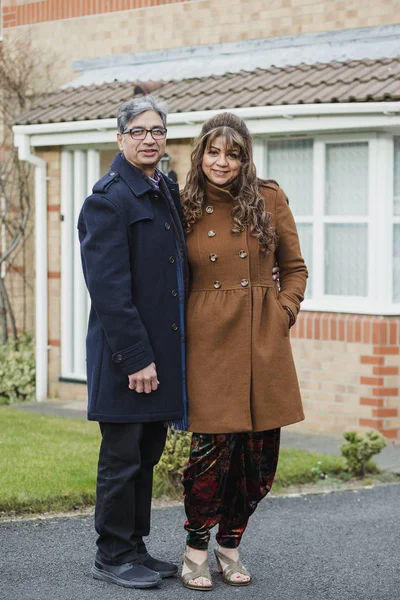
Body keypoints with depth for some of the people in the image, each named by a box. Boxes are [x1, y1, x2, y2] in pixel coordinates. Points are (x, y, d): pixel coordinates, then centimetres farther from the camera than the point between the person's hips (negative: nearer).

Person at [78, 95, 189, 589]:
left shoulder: (169, 193, 13)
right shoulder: (108, 199, -12)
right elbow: (108, 288, -18)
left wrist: (164, 353, 13)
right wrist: (136, 357, -20)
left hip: (161, 351, 8)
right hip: (126, 354, -8)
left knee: (147, 454, 14)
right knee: (122, 457, 1)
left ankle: (134, 547, 24)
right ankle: (112, 555, 12)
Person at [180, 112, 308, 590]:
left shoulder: (269, 200, 5)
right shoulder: (185, 209, 4)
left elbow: (294, 267, 13)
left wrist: (286, 310, -1)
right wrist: (179, 331, 2)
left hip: (263, 340, 2)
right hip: (210, 340, -2)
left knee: (259, 451, 4)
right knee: (215, 445, -9)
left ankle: (230, 544, 23)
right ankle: (195, 548, 10)